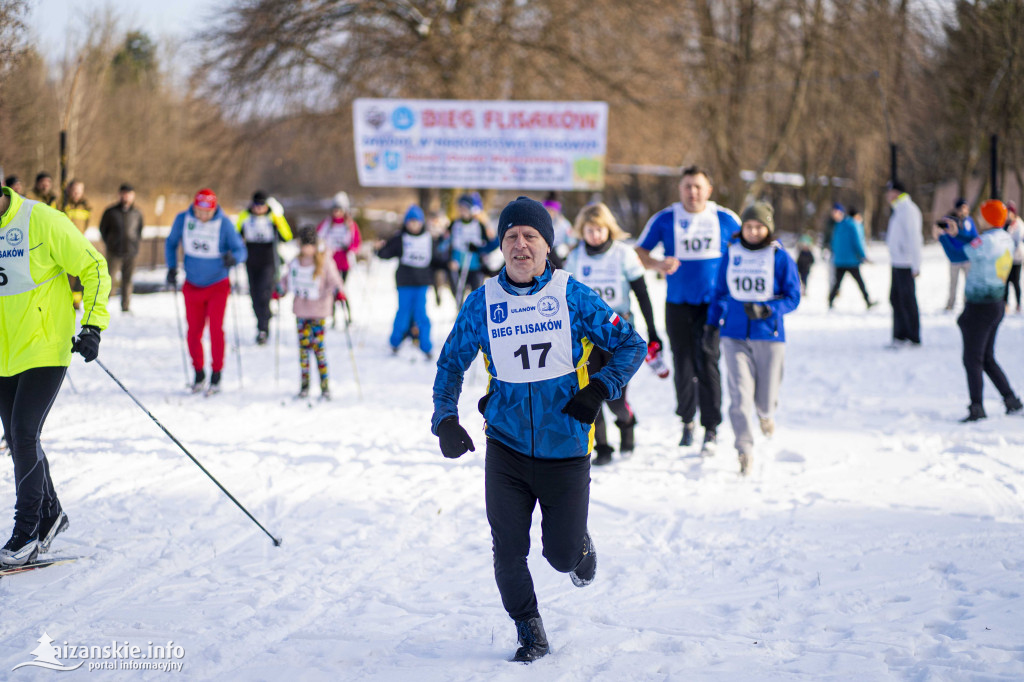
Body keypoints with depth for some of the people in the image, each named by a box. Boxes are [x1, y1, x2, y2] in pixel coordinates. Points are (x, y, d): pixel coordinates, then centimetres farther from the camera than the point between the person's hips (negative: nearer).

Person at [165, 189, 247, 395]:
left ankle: (216, 376, 1)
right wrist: (172, 268, 0)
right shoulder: (183, 220, -7)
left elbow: (240, 250, -11)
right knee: (194, 331, 5)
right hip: (192, 286, 3)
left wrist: (232, 257, -33)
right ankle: (199, 374, 22)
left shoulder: (224, 224, -15)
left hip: (217, 285, -3)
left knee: (216, 328, -10)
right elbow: (171, 243, 9)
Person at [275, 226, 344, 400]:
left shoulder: (325, 262, -6)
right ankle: (304, 385, 12)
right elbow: (287, 279, 23)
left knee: (318, 347, -7)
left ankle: (325, 387, -2)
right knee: (303, 346, 4)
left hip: (319, 310, -4)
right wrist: (279, 291, 10)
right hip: (301, 309, 4)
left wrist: (338, 292, -26)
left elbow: (334, 281, -7)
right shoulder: (295, 262, 8)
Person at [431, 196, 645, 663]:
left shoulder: (572, 296, -5)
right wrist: (445, 419, -1)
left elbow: (632, 345, 1)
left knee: (562, 555, 3)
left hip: (565, 449, -1)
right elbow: (451, 363, 13)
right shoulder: (482, 303, 0)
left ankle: (580, 548, 41)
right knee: (508, 552, -4)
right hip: (506, 449, 1)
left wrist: (601, 388, -14)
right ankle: (528, 631, 19)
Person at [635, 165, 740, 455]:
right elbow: (640, 252, 5)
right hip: (678, 303, 1)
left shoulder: (726, 219, 2)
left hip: (713, 303, -1)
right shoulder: (665, 219, 1)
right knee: (683, 364, 6)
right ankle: (687, 420, 25)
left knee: (707, 362, -10)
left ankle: (711, 430, -4)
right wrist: (659, 265, -16)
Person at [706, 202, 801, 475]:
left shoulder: (780, 257, -3)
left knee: (765, 398, 7)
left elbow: (792, 297, -2)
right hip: (735, 335, 1)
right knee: (739, 394, -12)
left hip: (768, 334, -1)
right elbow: (720, 292, 16)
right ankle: (744, 450, -7)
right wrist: (712, 323, 13)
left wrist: (766, 310, -17)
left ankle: (766, 413, 45)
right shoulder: (731, 255, 5)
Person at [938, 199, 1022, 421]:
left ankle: (977, 408, -1)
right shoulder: (1005, 239, 6)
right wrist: (957, 232, 11)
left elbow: (958, 252, -11)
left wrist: (945, 235, 6)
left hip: (979, 307, -9)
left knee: (972, 359, -1)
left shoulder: (987, 241, -21)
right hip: (996, 305, 9)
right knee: (987, 358, 19)